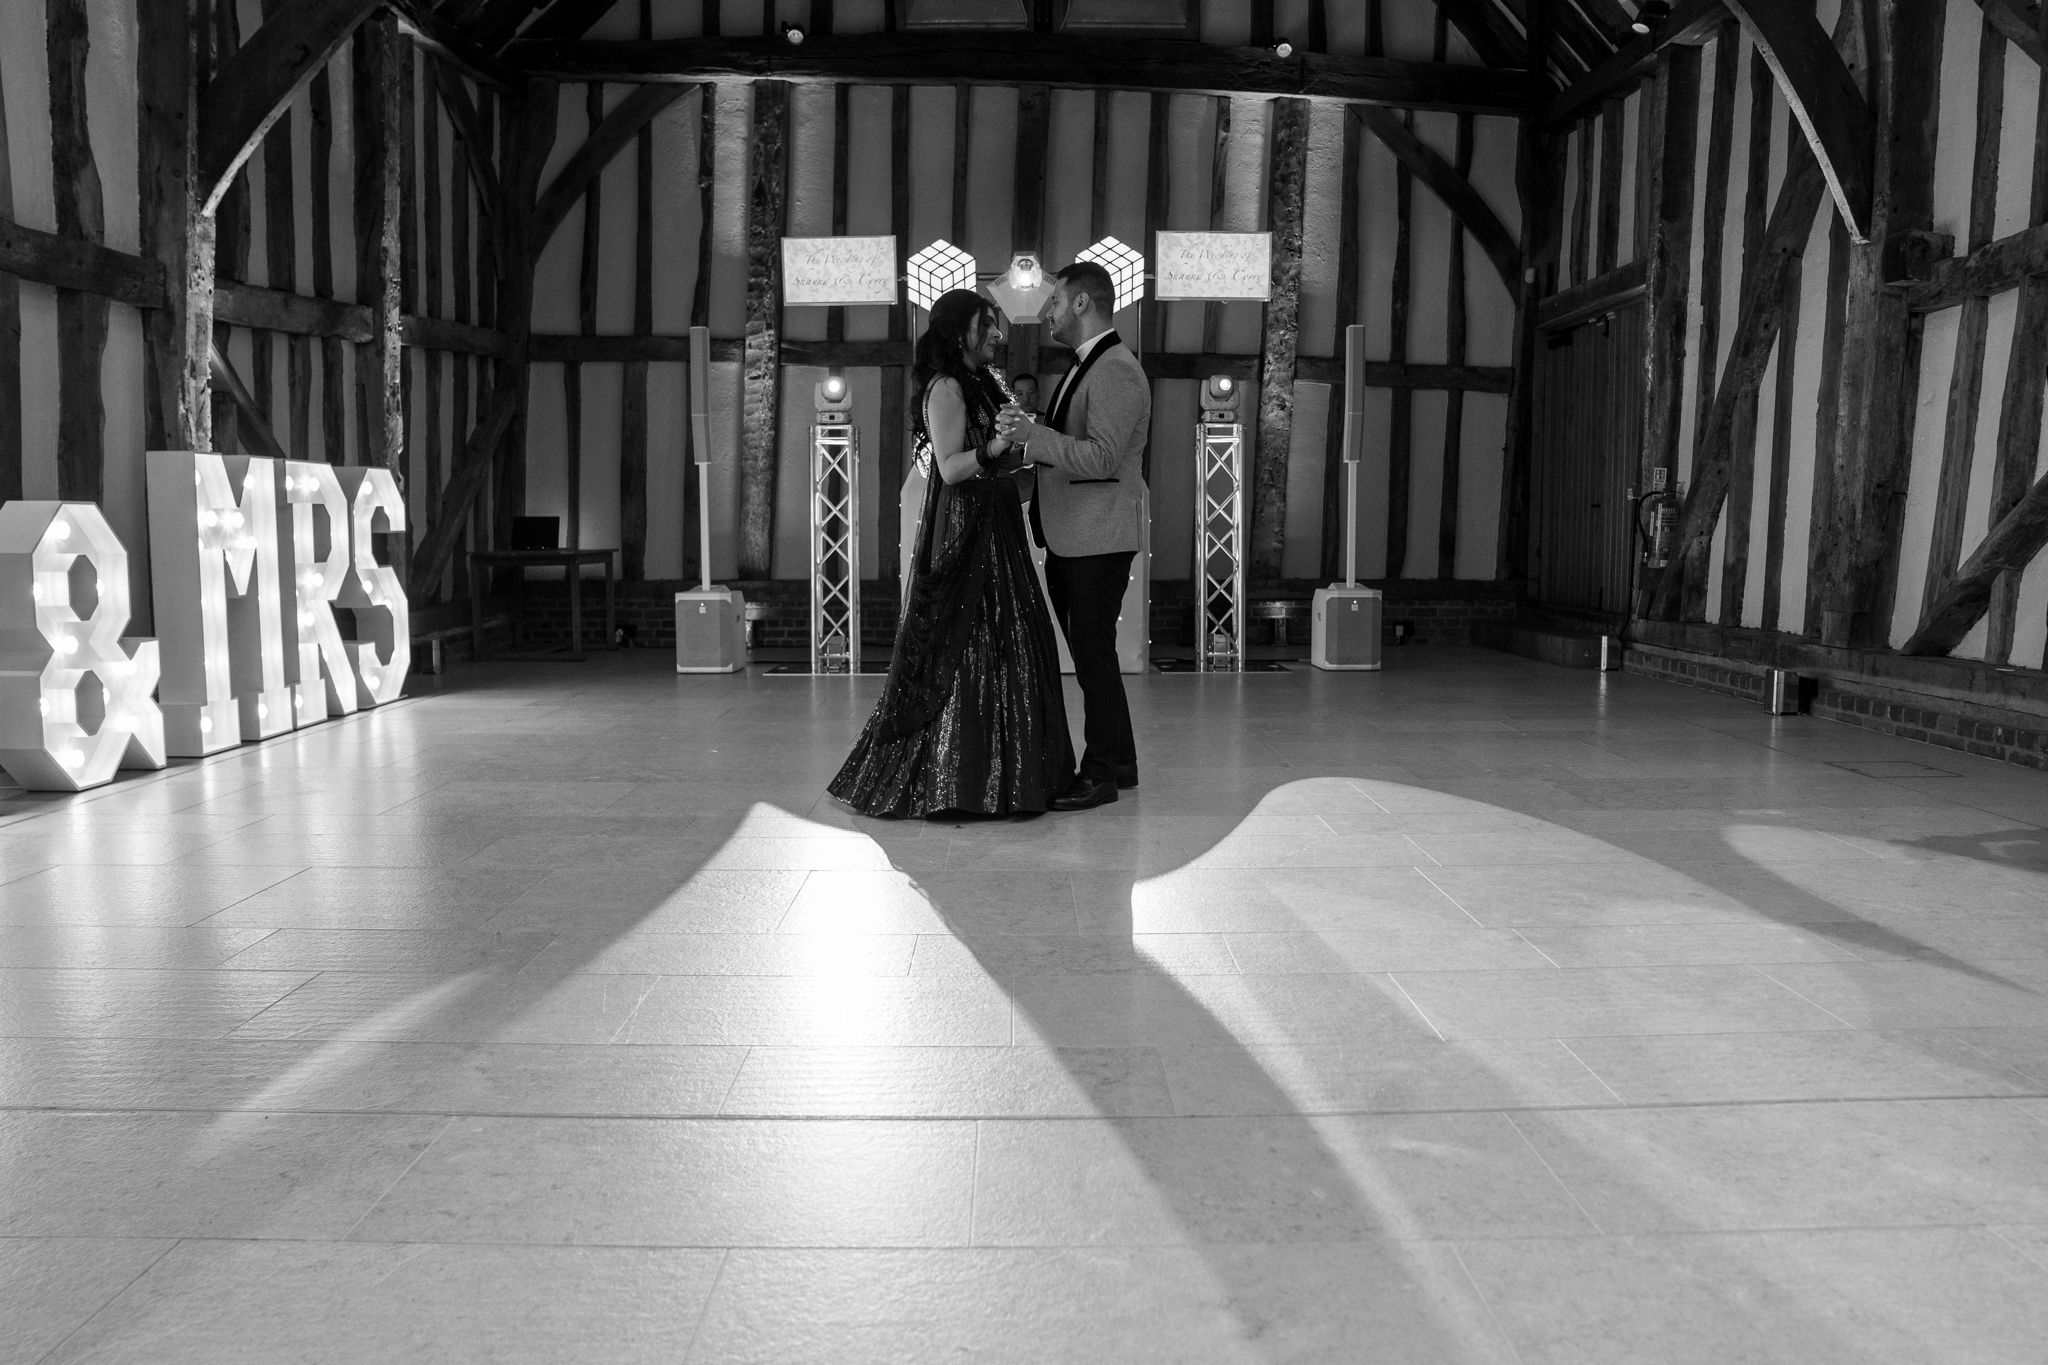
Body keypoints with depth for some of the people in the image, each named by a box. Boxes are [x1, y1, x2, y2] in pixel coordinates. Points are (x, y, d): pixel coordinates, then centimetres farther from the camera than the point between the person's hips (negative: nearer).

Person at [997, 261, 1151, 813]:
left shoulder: (1117, 372, -16)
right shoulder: (1085, 367, 17)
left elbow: (1102, 457, -24)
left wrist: (1034, 434, -27)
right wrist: (1028, 435, 11)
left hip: (1099, 539, -10)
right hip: (1068, 536, 10)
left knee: (1093, 653, -4)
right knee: (1087, 649, 15)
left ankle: (1101, 774, 6)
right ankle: (1119, 761, 26)